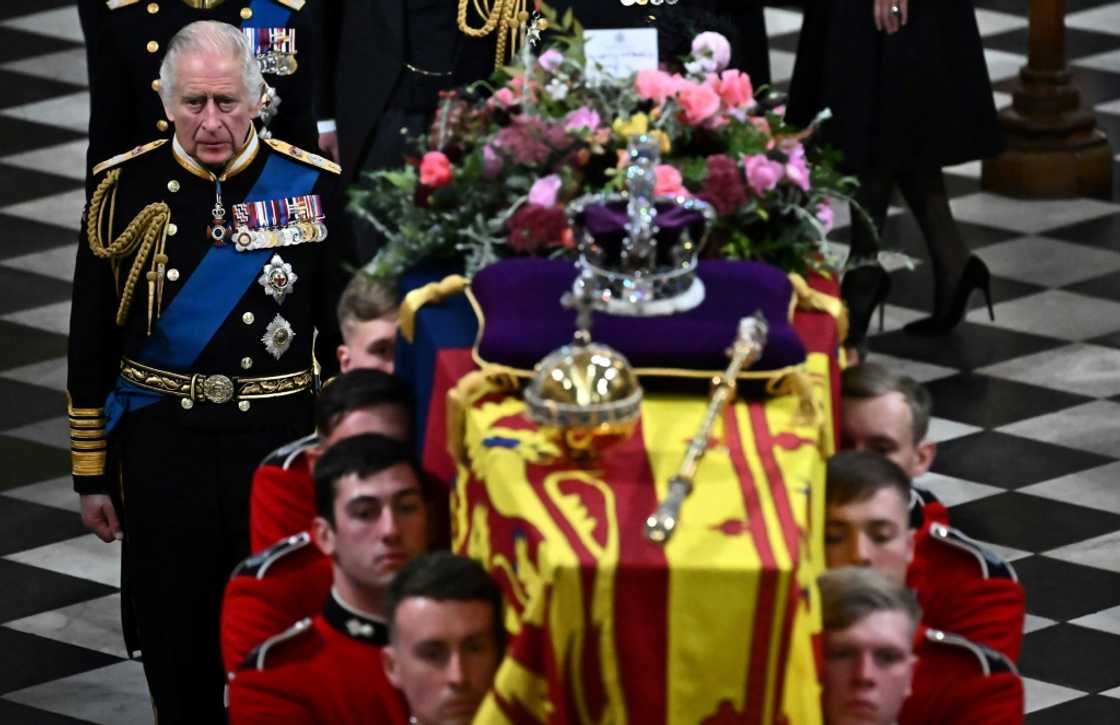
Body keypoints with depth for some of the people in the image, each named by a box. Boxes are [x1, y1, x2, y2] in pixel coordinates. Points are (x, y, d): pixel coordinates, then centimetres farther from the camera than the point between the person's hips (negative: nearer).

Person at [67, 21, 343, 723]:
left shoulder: (313, 186, -4)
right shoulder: (127, 189, -3)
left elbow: (346, 338, 2)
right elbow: (90, 346, 3)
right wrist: (92, 474, 3)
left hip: (280, 443, -1)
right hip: (160, 446, 1)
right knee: (176, 653, 9)